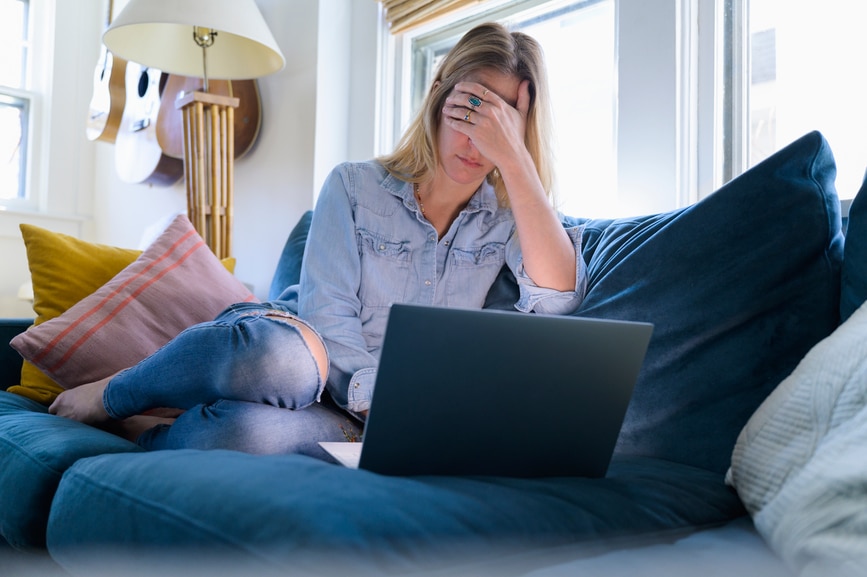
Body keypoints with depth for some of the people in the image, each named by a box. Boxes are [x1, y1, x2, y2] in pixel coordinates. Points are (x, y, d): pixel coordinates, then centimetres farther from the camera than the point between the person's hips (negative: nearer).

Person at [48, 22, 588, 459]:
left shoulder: (508, 215, 4)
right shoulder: (356, 188, 0)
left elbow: (556, 296, -17)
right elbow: (325, 314, -7)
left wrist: (514, 159, -21)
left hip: (360, 421, 0)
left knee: (250, 432, -38)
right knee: (286, 355, -41)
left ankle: (139, 430, -6)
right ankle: (109, 396, -13)